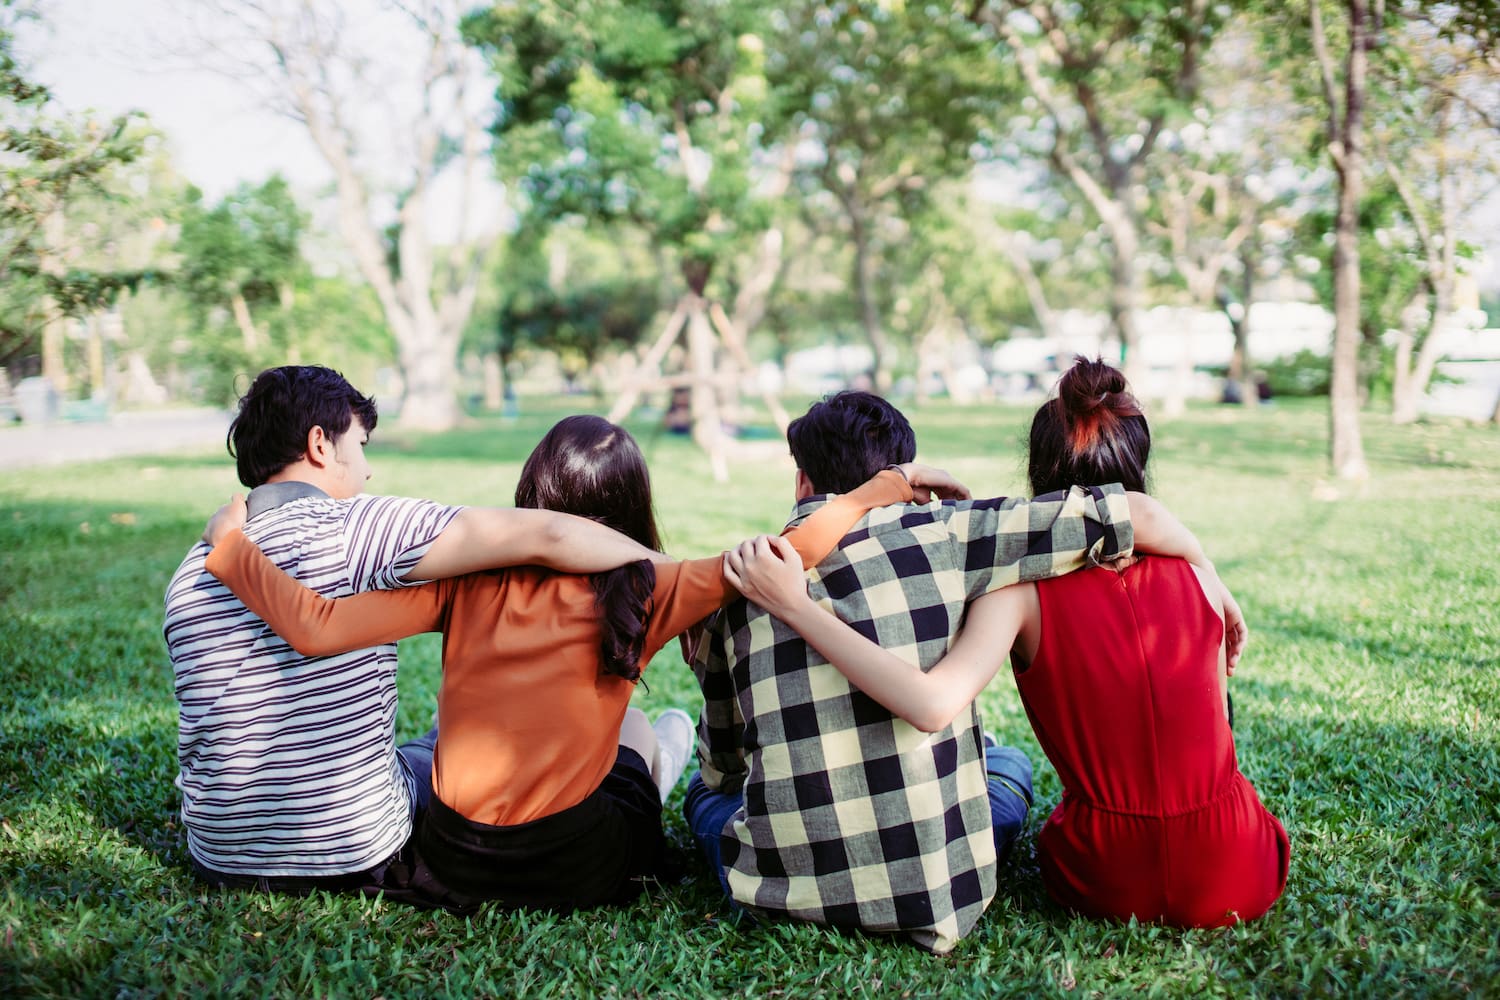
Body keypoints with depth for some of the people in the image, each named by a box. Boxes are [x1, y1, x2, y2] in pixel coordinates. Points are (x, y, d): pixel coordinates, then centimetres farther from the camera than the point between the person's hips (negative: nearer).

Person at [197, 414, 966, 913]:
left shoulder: (466, 583, -10)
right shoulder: (645, 599, -13)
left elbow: (318, 629, -17)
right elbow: (783, 557, -15)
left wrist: (231, 543, -4)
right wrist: (885, 488, -5)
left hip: (454, 868, 1)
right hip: (581, 873, -1)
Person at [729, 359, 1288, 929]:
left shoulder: (1022, 589, -14)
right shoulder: (1198, 578, -6)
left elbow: (932, 706, -31)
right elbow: (1211, 730, 8)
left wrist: (795, 606, -28)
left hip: (1106, 886, -2)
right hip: (1236, 882, 2)